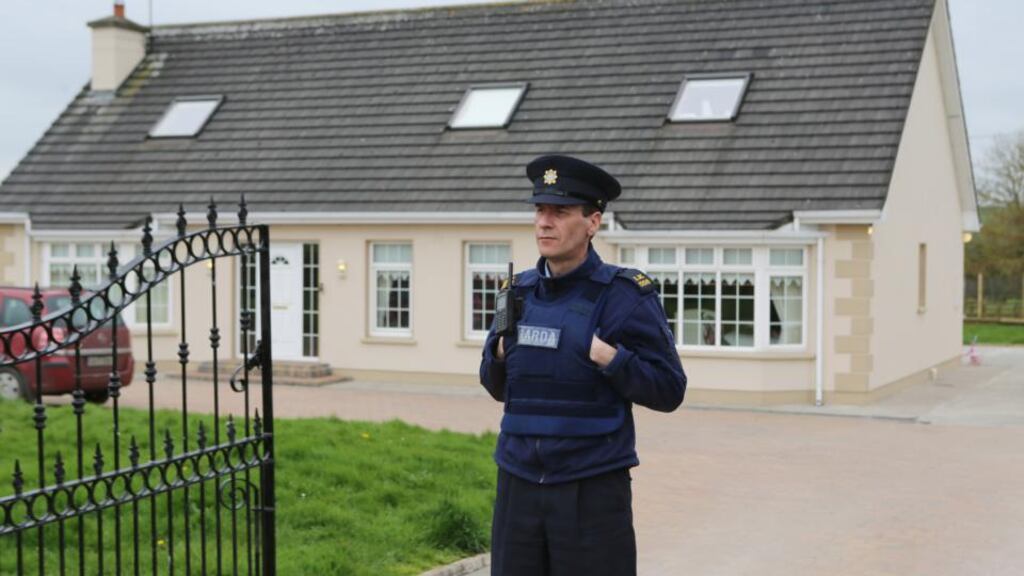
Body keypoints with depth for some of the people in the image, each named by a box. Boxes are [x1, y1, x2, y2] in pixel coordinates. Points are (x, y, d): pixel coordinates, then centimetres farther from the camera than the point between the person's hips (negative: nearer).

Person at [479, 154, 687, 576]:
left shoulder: (626, 294, -8)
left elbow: (668, 391, -7)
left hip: (594, 493, -5)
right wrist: (500, 351, -5)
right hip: (519, 489, 5)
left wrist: (608, 357, -20)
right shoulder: (522, 291, 7)